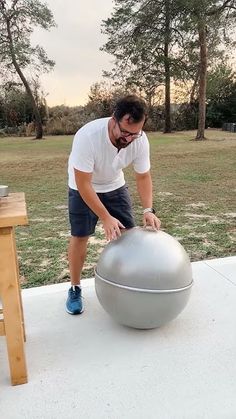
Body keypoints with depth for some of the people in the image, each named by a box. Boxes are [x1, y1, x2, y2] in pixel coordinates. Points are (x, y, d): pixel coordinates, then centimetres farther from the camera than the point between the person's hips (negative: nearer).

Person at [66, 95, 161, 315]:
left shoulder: (140, 140, -24)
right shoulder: (87, 136, -38)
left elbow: (143, 176, -11)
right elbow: (83, 184, -33)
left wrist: (148, 209, -25)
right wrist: (105, 218, -34)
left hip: (115, 186, 4)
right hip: (83, 188, -4)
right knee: (79, 236, -3)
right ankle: (75, 289, 14)